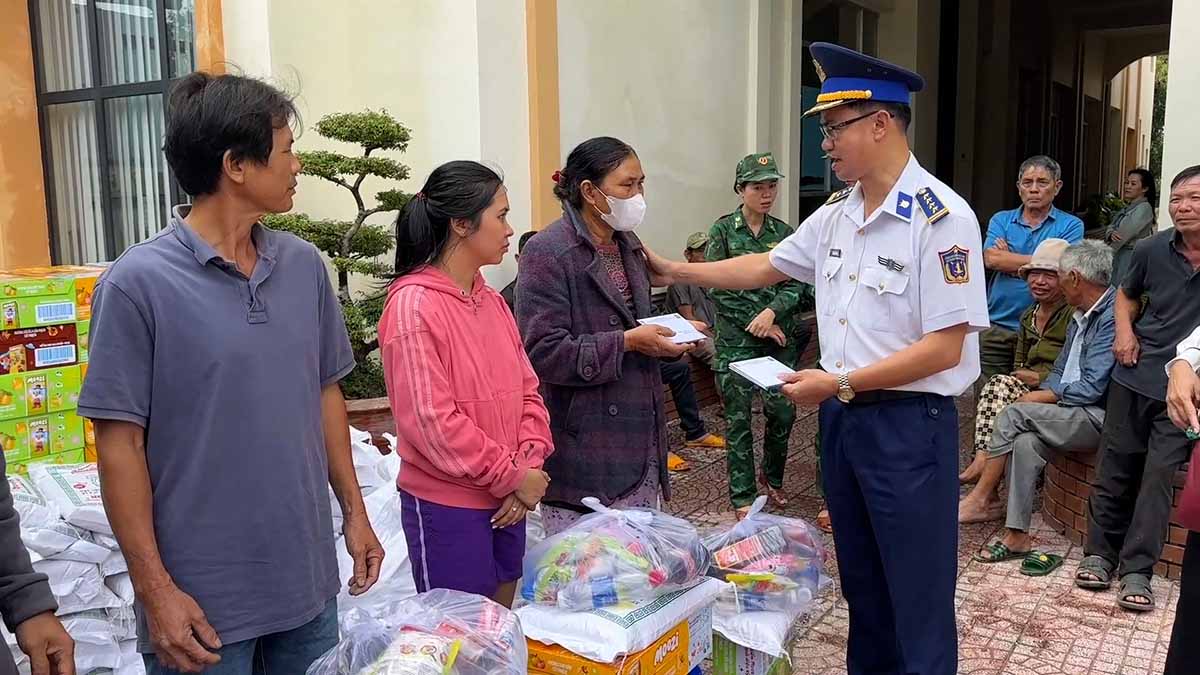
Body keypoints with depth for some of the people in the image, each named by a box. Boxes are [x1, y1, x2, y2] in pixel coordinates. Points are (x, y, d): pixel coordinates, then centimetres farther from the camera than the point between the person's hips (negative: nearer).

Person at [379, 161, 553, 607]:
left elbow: (526, 390, 10)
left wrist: (529, 464, -5)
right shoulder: (413, 304, -16)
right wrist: (512, 477, -14)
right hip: (447, 507, -7)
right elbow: (430, 420, -20)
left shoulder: (492, 302, 8)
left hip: (506, 503, 7)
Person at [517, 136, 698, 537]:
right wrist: (627, 342, -19)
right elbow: (543, 351, -19)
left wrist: (670, 336, 7)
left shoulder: (627, 244, 14)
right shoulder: (547, 253, -12)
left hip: (638, 442, 8)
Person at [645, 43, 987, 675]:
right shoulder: (835, 214, 7)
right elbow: (768, 266, 21)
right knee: (860, 583, 20)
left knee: (918, 599, 4)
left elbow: (944, 348, -20)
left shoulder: (941, 217, -17)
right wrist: (677, 271, 19)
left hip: (910, 425, -7)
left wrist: (841, 383, -19)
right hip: (842, 416, 7)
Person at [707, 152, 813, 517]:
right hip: (736, 340, -3)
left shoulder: (784, 232, 7)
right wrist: (756, 323, -10)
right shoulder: (723, 230, -2)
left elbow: (797, 285, 2)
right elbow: (718, 288, -7)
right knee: (738, 418, 1)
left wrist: (772, 312, -16)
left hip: (780, 338, 3)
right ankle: (743, 496, 14)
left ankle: (772, 476, 31)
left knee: (783, 411, 5)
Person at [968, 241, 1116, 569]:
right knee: (1026, 442, -19)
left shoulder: (1112, 317, -15)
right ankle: (1016, 536, -18)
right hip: (1071, 412, 8)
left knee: (1013, 415, -19)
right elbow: (1059, 372, 20)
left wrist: (1040, 397, -7)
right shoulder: (1080, 318, 16)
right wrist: (1036, 395, -1)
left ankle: (982, 498, -6)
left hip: (1097, 417, -8)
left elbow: (1091, 388, -18)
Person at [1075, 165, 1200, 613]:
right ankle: (1099, 554, 21)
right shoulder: (1152, 250, -1)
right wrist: (1124, 332, 1)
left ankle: (1137, 571, 6)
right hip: (1135, 376, 3)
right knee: (1115, 469, 8)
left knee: (1160, 474, -3)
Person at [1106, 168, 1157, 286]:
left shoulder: (1144, 208, -10)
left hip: (1131, 255, -8)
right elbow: (1111, 226, 10)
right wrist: (1111, 234, -15)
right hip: (1118, 255, 8)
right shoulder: (1128, 207, 17)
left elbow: (1125, 234, -14)